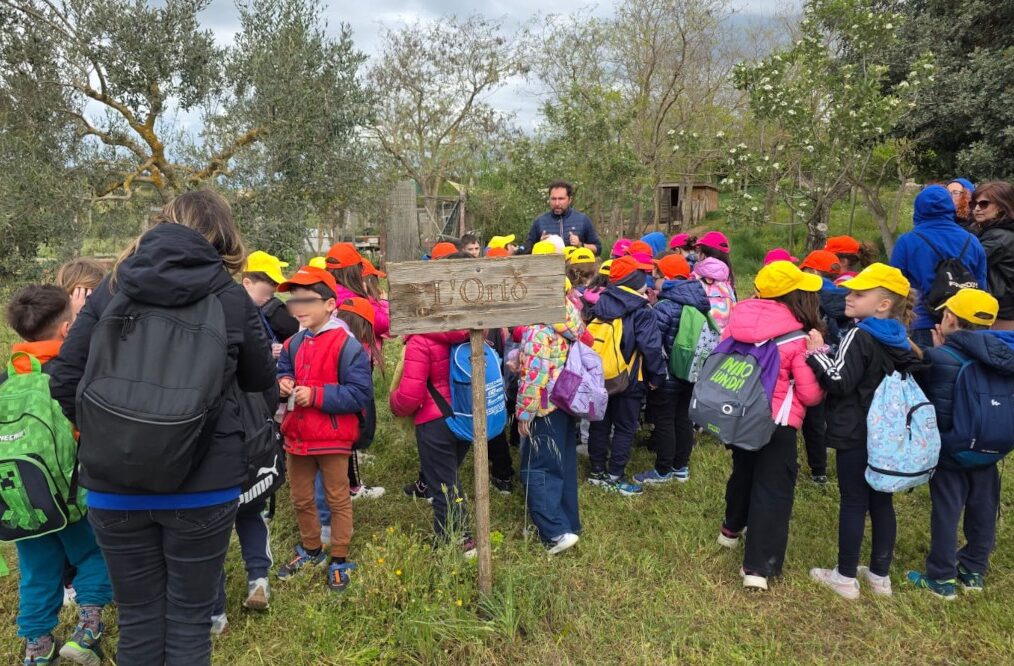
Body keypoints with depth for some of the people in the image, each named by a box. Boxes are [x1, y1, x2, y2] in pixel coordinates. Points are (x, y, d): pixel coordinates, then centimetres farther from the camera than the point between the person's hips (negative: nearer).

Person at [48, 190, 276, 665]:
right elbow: (261, 381, 7)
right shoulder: (230, 296, -5)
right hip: (202, 485, -2)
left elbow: (64, 377, 1)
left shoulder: (114, 286, 1)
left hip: (114, 485, 2)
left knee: (137, 617, 18)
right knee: (189, 617, 13)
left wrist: (103, 435, 15)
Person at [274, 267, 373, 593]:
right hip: (297, 435, 7)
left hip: (332, 437, -7)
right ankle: (310, 550, 41)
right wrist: (282, 382, -5)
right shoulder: (294, 343, 5)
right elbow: (283, 370, 19)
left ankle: (339, 561, 24)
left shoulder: (346, 345, -17)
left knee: (338, 500, 9)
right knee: (300, 499, 19)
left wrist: (316, 395, -24)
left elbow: (360, 394, -21)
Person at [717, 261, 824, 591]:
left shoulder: (739, 321, -3)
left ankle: (732, 528, 48)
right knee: (773, 488, 2)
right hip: (777, 421, -6)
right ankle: (758, 566, 1)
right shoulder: (799, 338, -15)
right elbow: (811, 394, -12)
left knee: (743, 471, 27)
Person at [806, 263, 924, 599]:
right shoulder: (900, 340, 7)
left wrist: (817, 352, -13)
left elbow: (839, 382, -21)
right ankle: (880, 574, 25)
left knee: (853, 503, 1)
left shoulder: (859, 337, -17)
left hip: (856, 435, -8)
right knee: (881, 502, 15)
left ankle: (846, 577, 12)